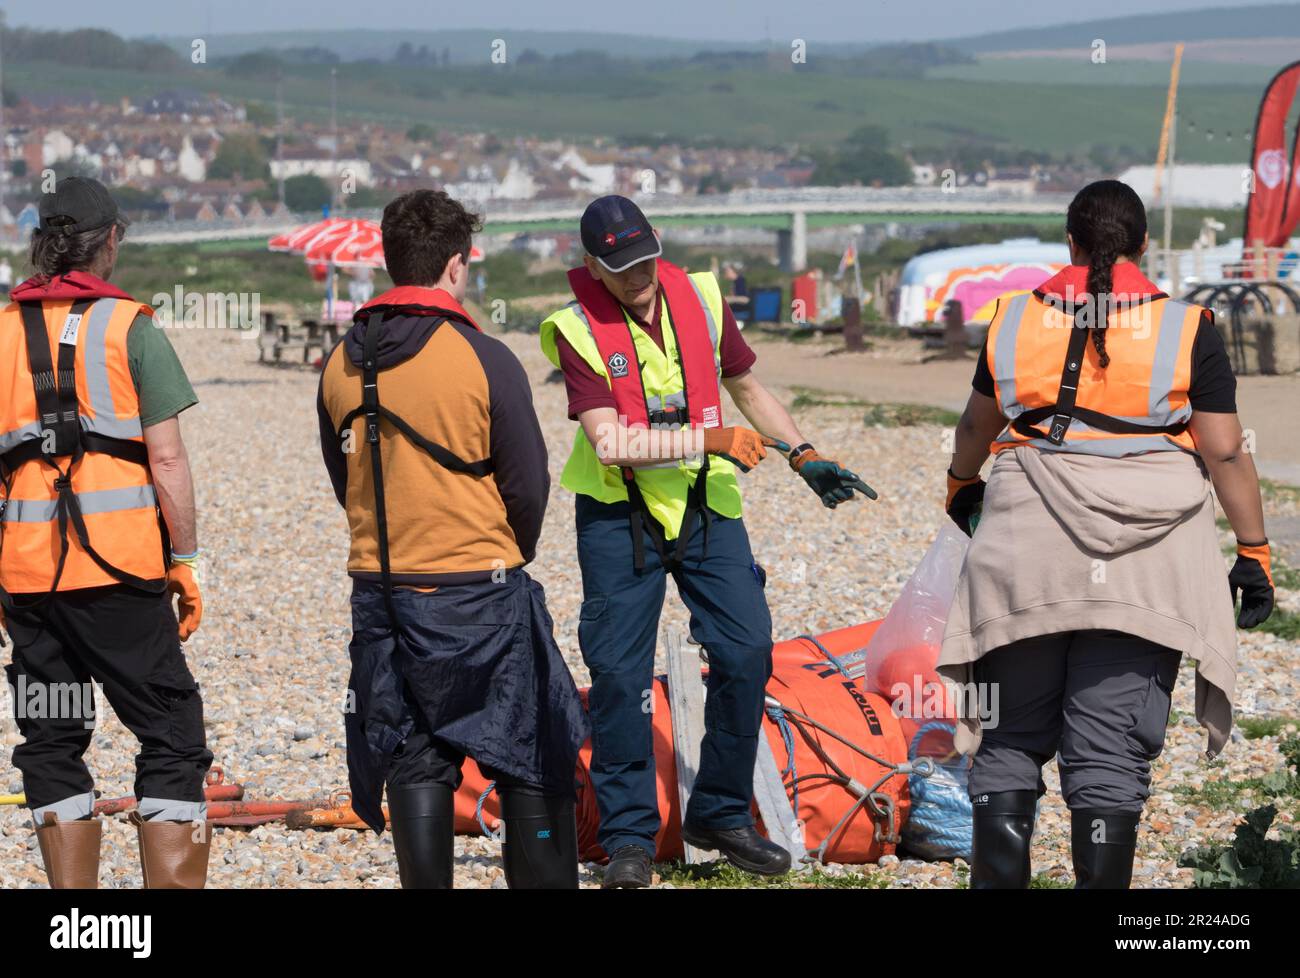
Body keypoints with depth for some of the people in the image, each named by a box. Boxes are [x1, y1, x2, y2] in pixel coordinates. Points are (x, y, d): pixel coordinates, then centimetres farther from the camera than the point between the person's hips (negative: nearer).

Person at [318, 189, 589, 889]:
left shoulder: (342, 364, 2)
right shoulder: (483, 360, -12)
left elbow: (343, 478, 11)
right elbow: (527, 482, -8)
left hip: (379, 588, 4)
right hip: (477, 592, -4)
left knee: (414, 762, 9)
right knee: (530, 757, 7)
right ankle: (542, 881, 7)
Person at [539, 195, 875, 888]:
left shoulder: (699, 299, 0)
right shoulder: (577, 330, -13)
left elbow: (747, 389, 15)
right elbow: (609, 442, -21)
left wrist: (805, 458, 8)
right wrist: (708, 440, -25)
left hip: (706, 506, 4)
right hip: (619, 513, -4)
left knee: (747, 652, -2)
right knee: (619, 671, -5)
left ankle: (720, 813, 13)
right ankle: (628, 836, 5)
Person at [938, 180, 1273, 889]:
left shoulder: (1017, 321, 8)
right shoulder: (1187, 330, 0)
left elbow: (977, 425, 23)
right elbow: (1224, 452, -3)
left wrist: (962, 484, 43)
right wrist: (1254, 552, 6)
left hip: (1028, 557, 2)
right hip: (1144, 561, -2)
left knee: (1010, 738, 10)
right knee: (1111, 748, -1)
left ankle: (997, 878, 8)